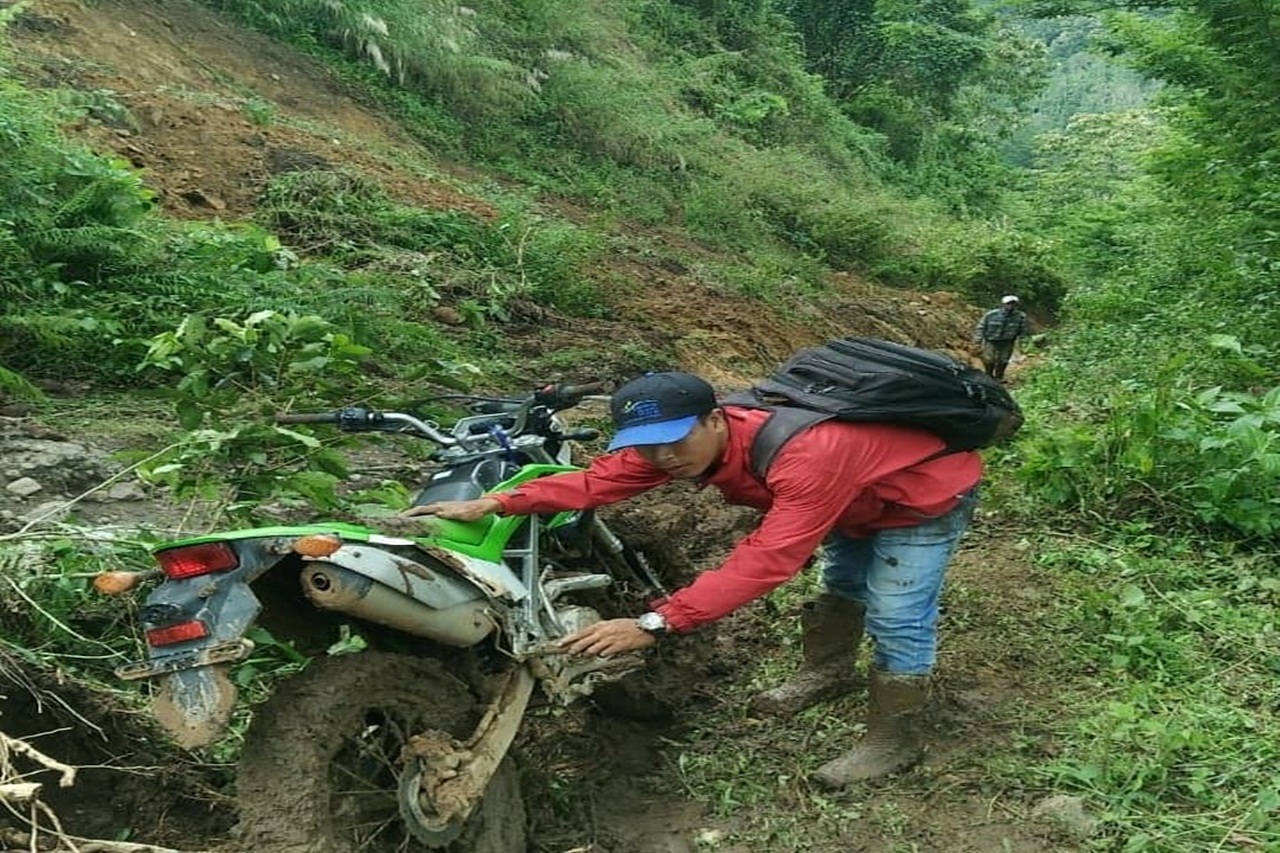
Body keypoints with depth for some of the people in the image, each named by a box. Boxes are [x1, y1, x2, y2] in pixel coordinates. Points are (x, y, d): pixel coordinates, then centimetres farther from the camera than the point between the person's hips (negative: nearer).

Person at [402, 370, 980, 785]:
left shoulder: (808, 455, -47)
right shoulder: (688, 438, -21)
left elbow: (765, 559, -53)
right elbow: (603, 478, -21)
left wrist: (655, 625, -57)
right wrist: (496, 503, -30)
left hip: (928, 493, -7)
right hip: (859, 500, 8)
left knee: (896, 618, -9)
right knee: (841, 581, 24)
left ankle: (892, 741, 8)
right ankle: (827, 672, 46)